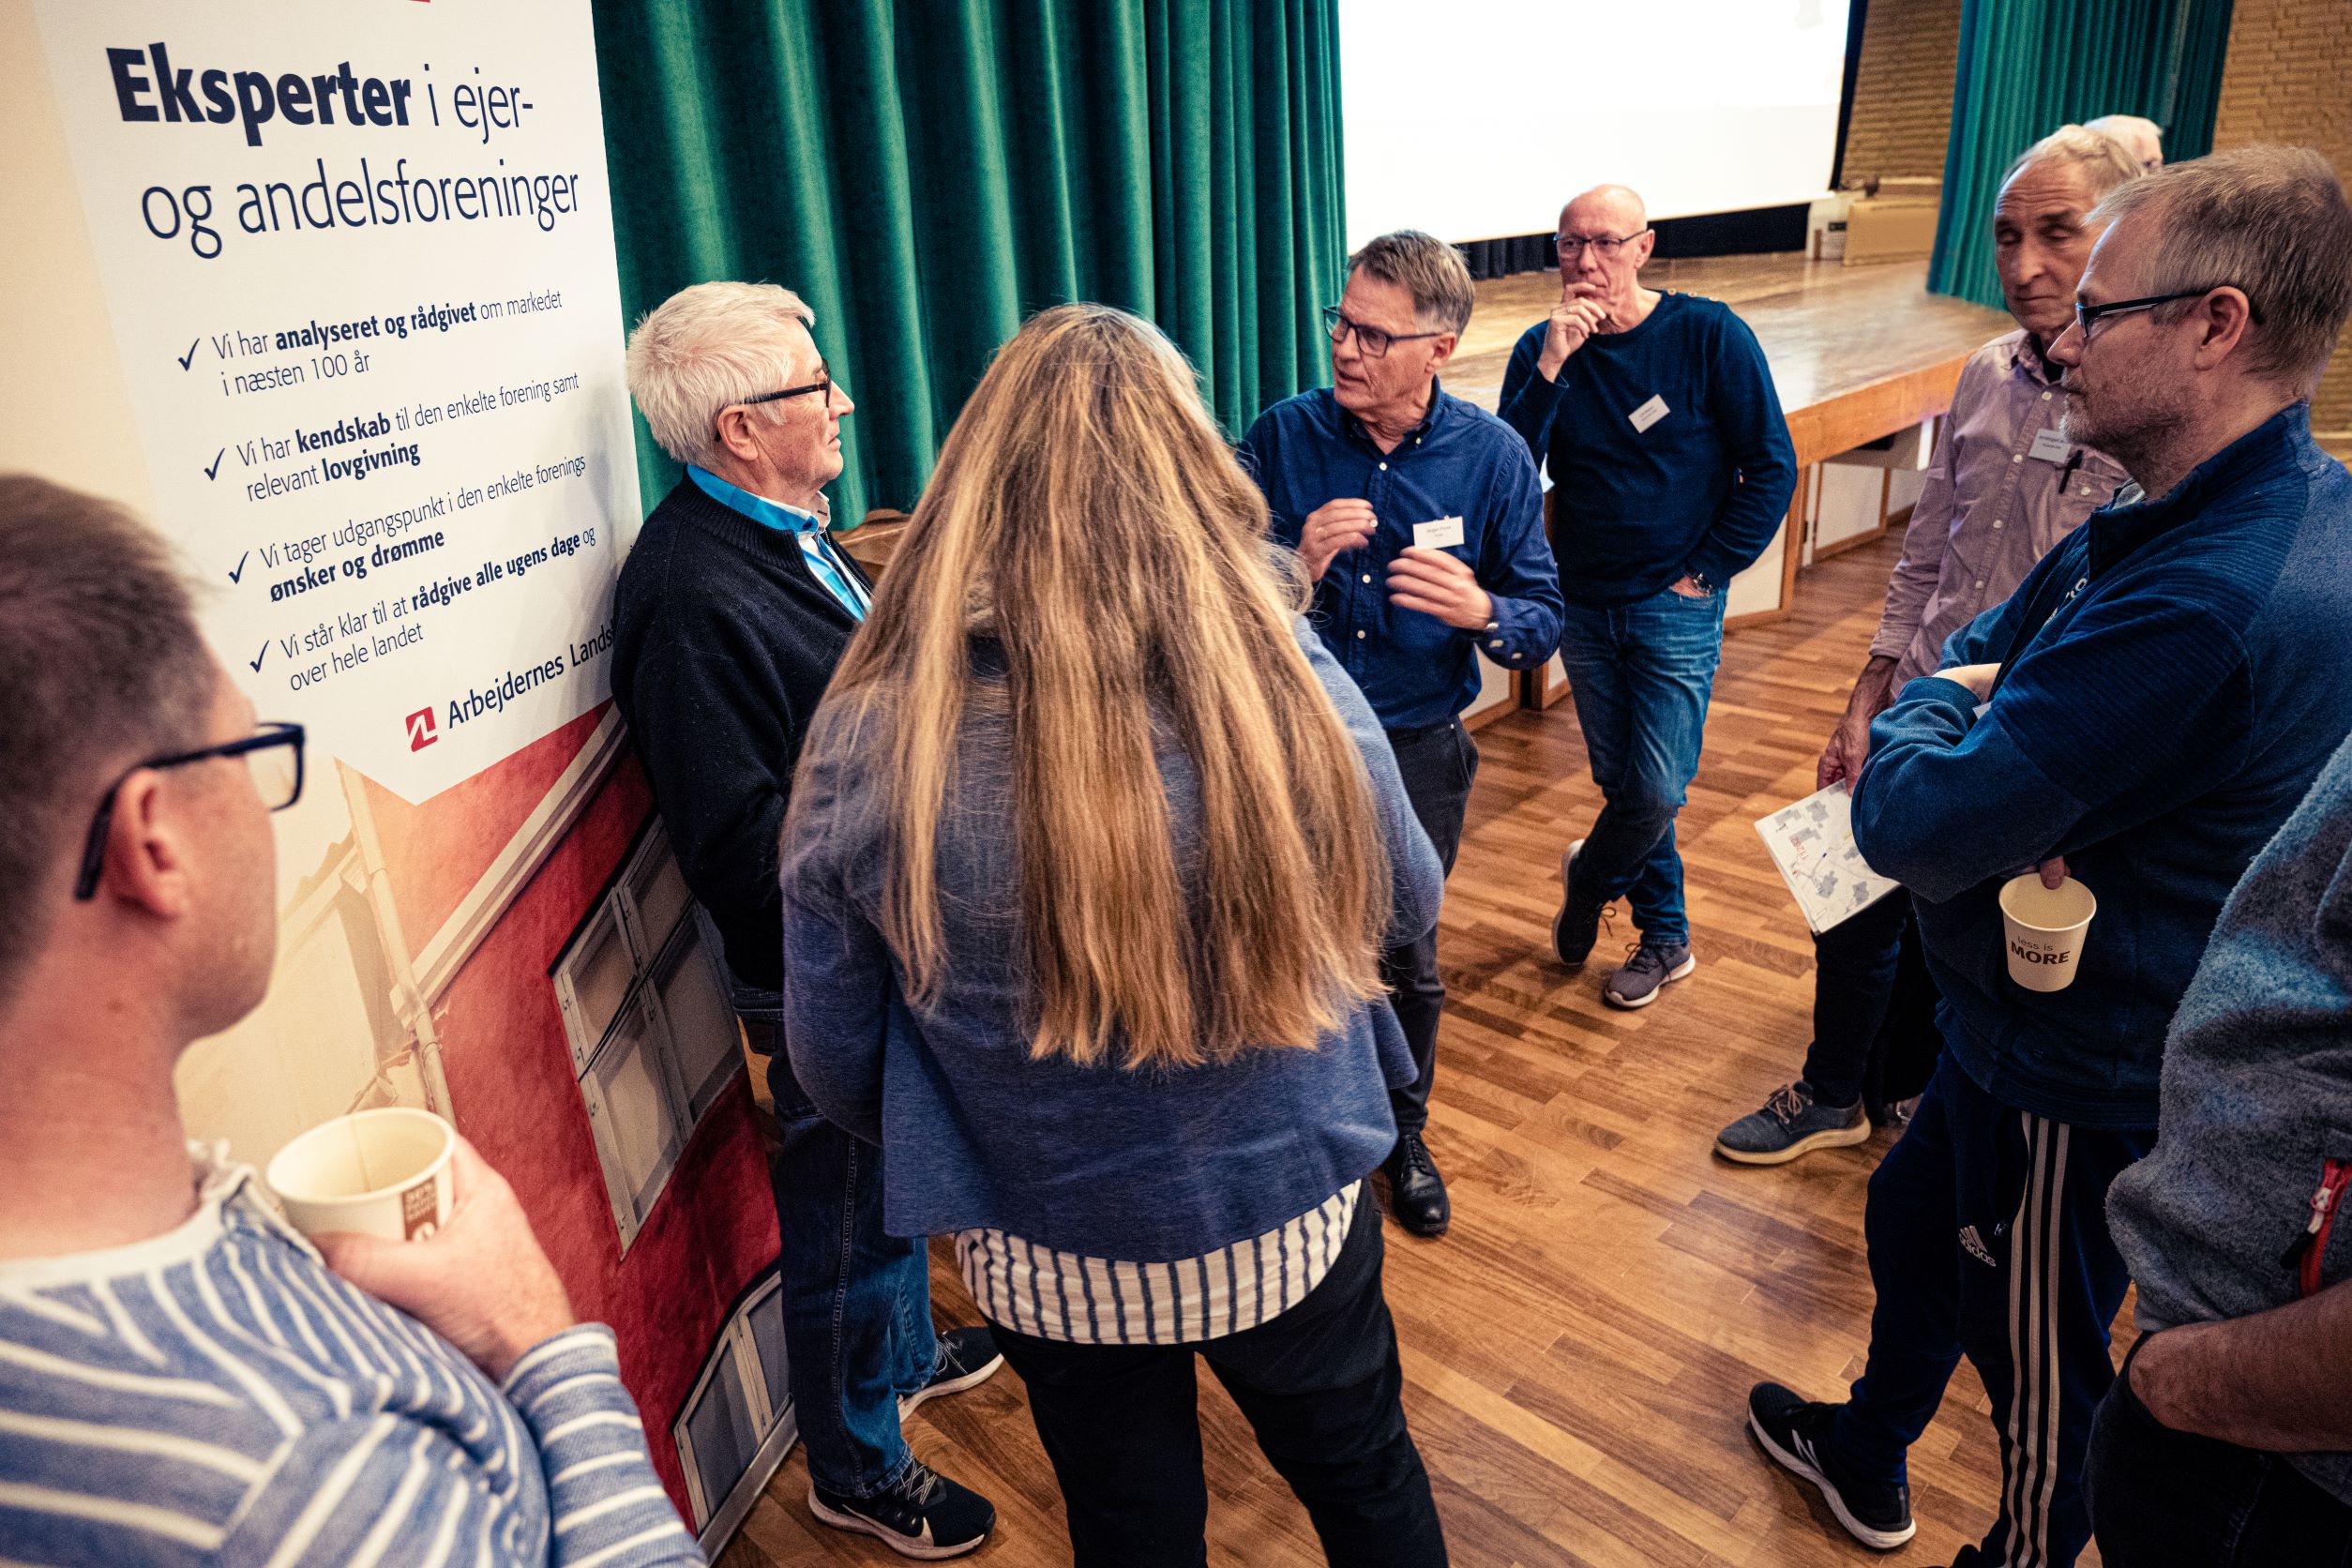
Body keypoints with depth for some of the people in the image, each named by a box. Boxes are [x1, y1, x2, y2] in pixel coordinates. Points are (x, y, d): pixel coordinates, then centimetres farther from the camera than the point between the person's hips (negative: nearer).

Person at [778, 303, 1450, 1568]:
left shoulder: (872, 740, -23)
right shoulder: (1293, 684, -23)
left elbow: (835, 1060, -10)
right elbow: (1405, 905, -4)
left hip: (1050, 1259, 1)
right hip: (1292, 1220, 0)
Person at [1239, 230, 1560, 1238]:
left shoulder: (1490, 457, -7)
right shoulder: (1280, 438, -9)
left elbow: (1545, 622, -6)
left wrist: (1479, 611, -28)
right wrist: (1292, 569, -27)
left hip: (1419, 752, 0)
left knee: (1407, 961, 16)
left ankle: (1402, 1134, 43)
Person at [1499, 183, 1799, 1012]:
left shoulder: (1708, 335, -8)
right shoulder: (1541, 349, -1)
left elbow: (1772, 468, -5)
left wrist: (1706, 570, -8)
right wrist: (1552, 367, -23)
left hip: (1676, 605, -3)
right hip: (1584, 603, 3)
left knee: (1655, 795, -7)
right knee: (1621, 783, 12)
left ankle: (1588, 877, 25)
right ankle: (1665, 936, 30)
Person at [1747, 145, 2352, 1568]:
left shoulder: (2200, 607, -35)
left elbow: (1910, 829, -33)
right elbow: (1977, 650, 6)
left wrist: (1936, 706, -12)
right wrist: (2003, 784, -15)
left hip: (2083, 1084, -10)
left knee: (2041, 1369, 15)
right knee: (1913, 1217, 29)